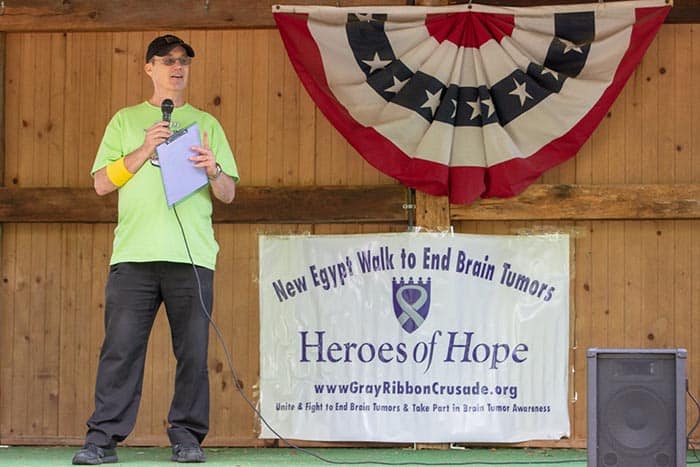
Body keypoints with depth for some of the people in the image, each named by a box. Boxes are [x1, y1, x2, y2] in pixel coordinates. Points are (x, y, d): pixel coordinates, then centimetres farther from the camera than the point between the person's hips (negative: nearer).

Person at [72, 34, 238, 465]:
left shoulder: (206, 124, 18)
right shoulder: (126, 121, 17)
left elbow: (229, 194, 12)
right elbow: (102, 183, 7)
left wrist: (214, 171, -10)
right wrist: (144, 151, -5)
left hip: (192, 256, 1)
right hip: (134, 252, -1)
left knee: (193, 351, -3)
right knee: (120, 349, -6)